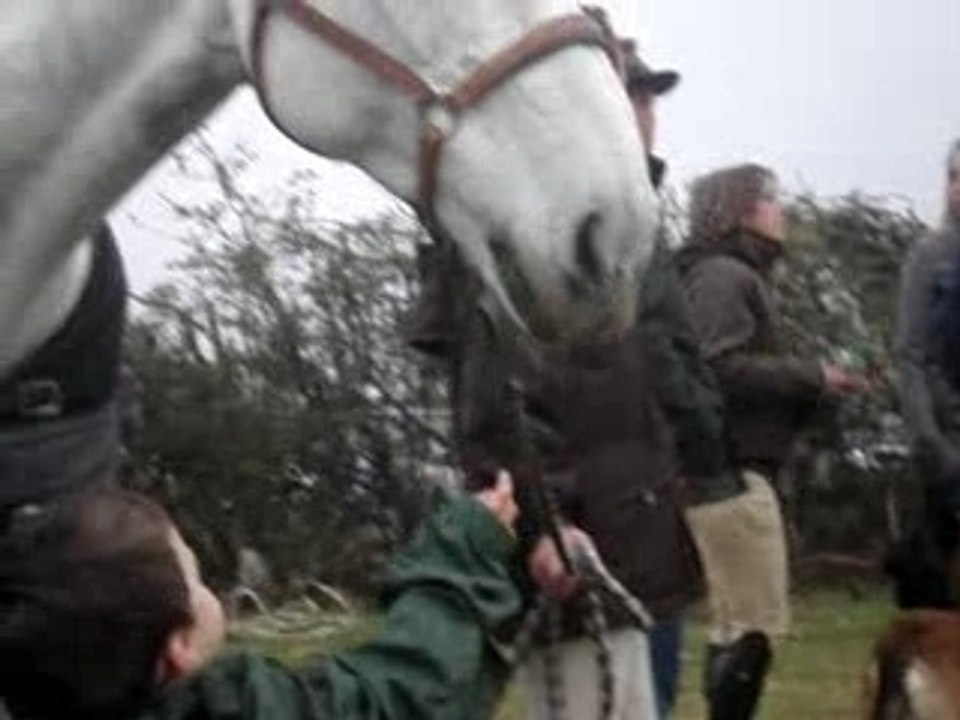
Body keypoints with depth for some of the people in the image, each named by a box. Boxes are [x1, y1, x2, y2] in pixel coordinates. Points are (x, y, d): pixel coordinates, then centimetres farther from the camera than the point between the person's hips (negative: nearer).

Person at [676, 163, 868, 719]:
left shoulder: (743, 277, 21)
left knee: (737, 626, 13)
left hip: (732, 471, 10)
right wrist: (811, 377, -14)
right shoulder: (723, 276, -9)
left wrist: (818, 393, 5)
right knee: (754, 626, -8)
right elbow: (718, 370, -23)